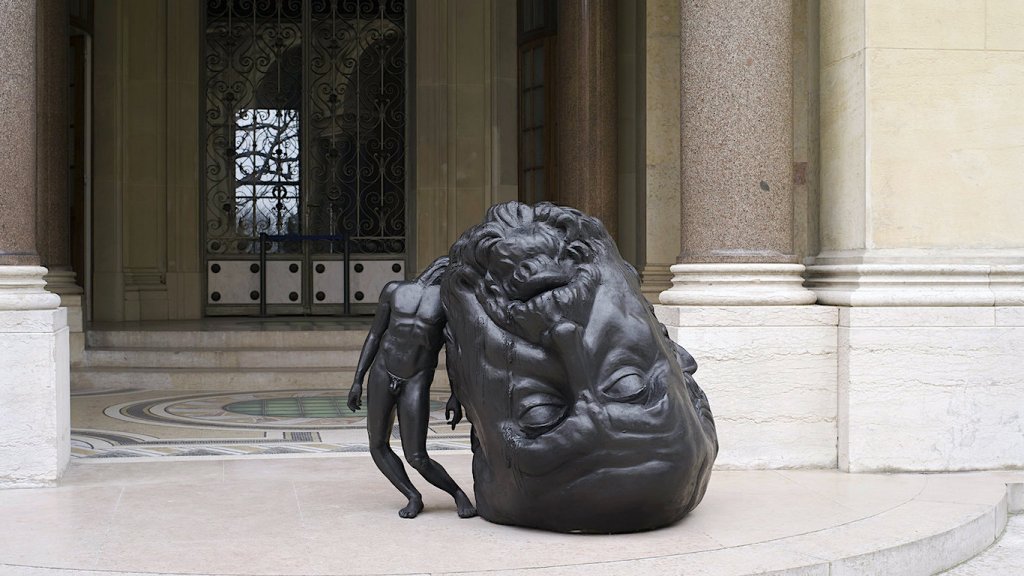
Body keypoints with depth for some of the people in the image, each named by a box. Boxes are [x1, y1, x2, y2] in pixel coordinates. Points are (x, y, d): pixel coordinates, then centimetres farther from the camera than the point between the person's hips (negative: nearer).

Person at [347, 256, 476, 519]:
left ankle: (458, 493, 14)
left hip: (417, 384, -3)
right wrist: (357, 380, 3)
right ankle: (414, 497, 21)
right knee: (378, 446, 5)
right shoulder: (394, 290, 9)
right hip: (382, 375, 3)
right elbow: (374, 336, 9)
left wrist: (455, 397, -1)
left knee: (417, 459, -8)